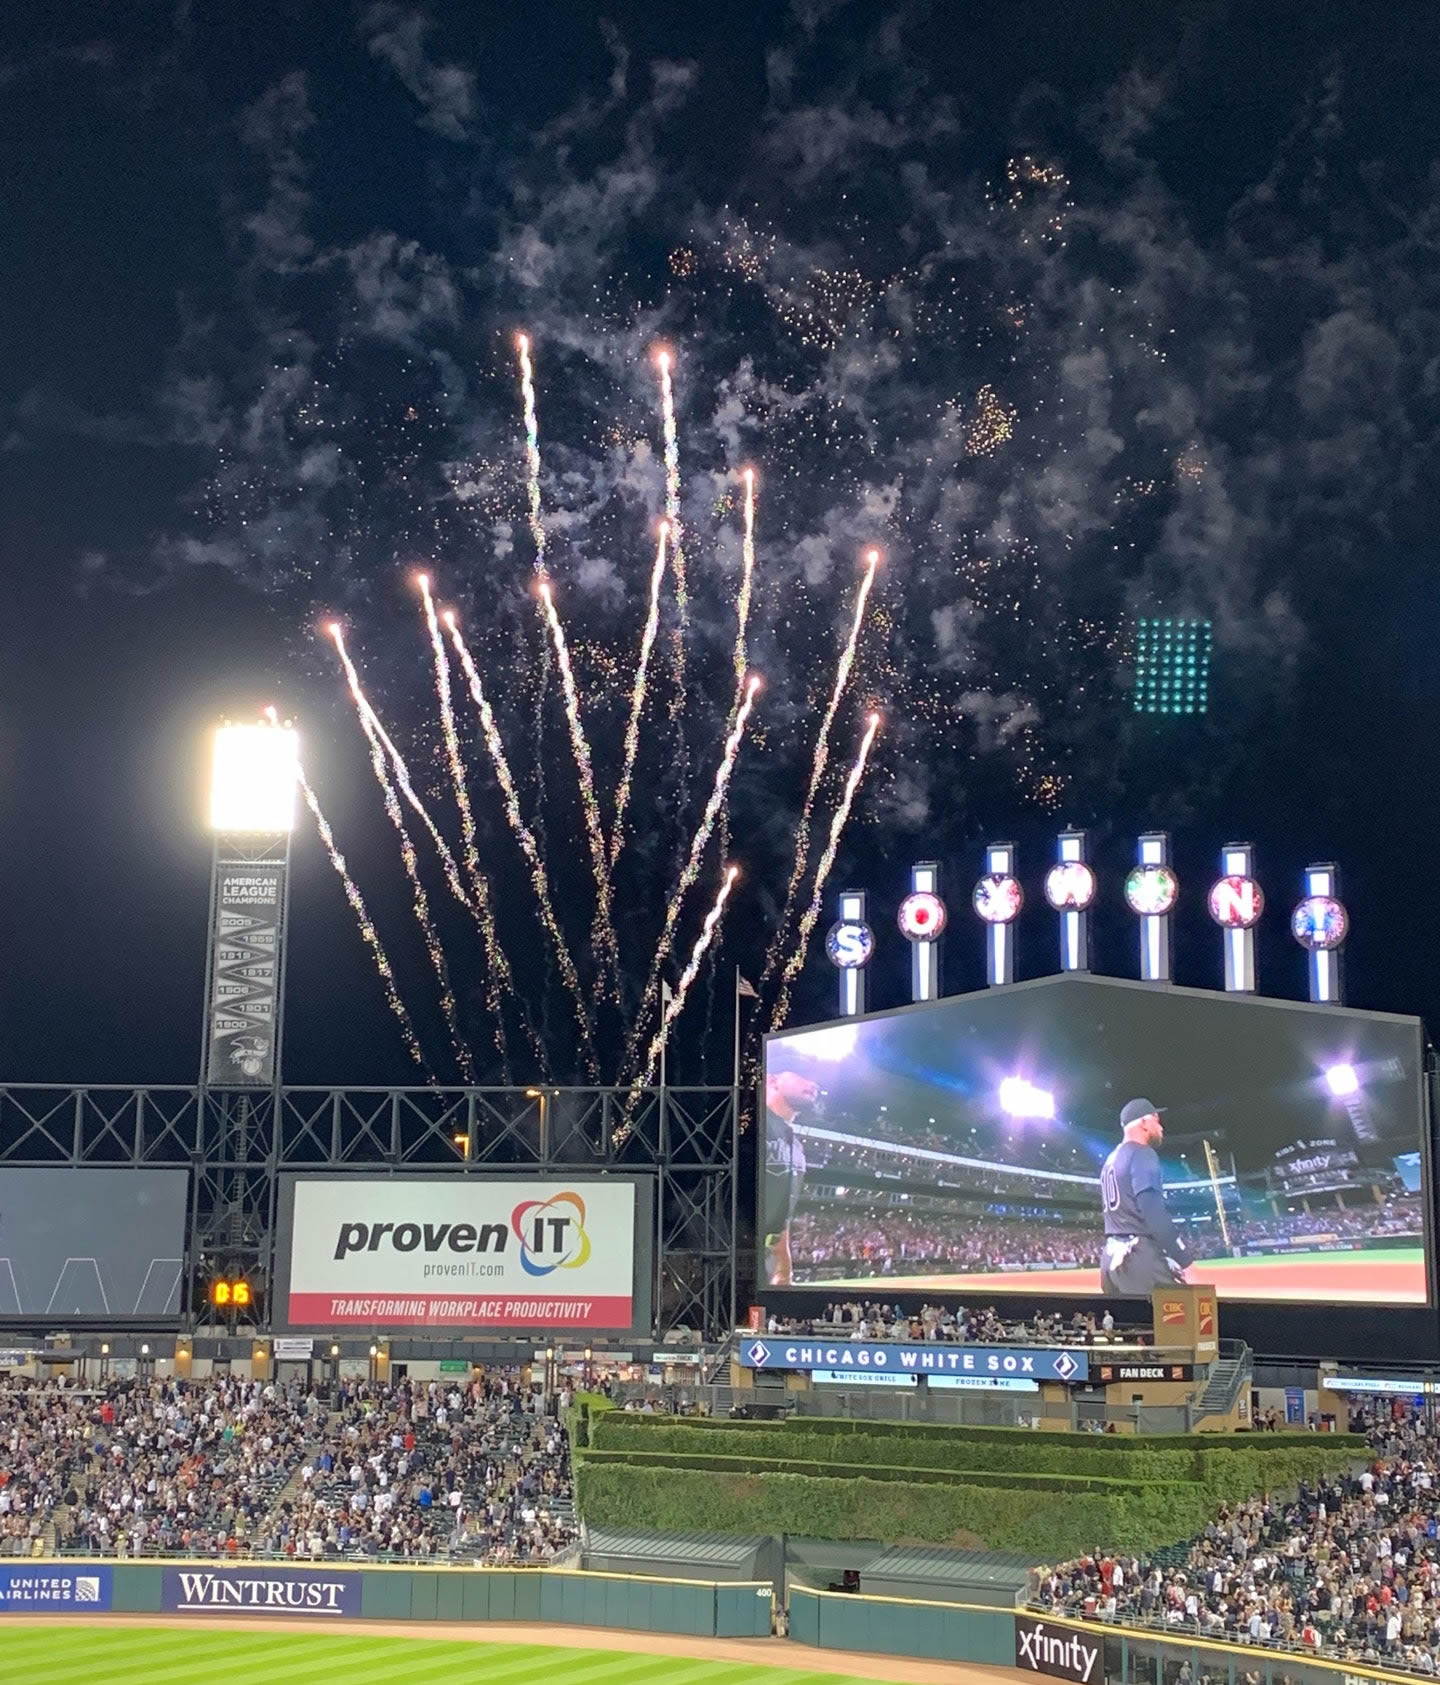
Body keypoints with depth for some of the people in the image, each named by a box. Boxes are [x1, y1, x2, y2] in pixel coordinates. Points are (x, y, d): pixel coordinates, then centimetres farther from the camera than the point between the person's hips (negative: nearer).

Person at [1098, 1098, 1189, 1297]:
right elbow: (1154, 1213, -17)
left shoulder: (1110, 1161, 22)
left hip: (1111, 1257, 9)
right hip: (1140, 1258, -9)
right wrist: (1181, 1258, -17)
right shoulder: (1142, 1155, -6)